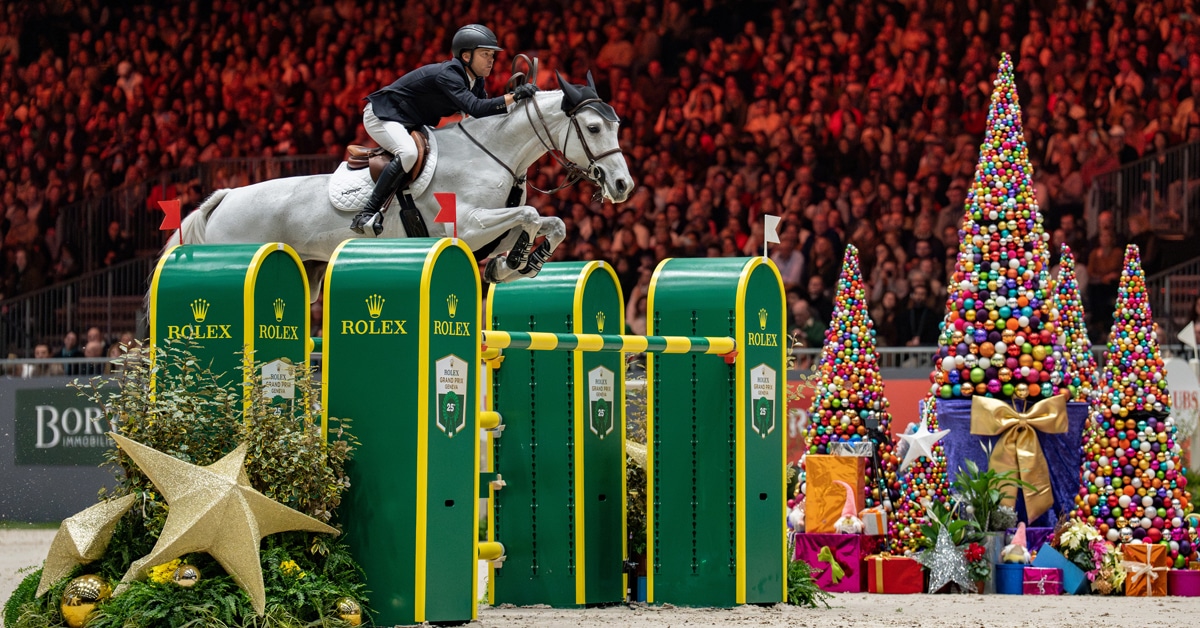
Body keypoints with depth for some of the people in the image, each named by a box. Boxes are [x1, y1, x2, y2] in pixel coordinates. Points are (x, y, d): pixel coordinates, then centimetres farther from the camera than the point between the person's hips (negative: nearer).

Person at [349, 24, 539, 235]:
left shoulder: (475, 81, -1)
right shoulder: (447, 75, -30)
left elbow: (486, 114, -1)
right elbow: (475, 108, -41)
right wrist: (514, 96, -45)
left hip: (416, 124, 10)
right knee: (408, 153, -36)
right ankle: (365, 215, -33)